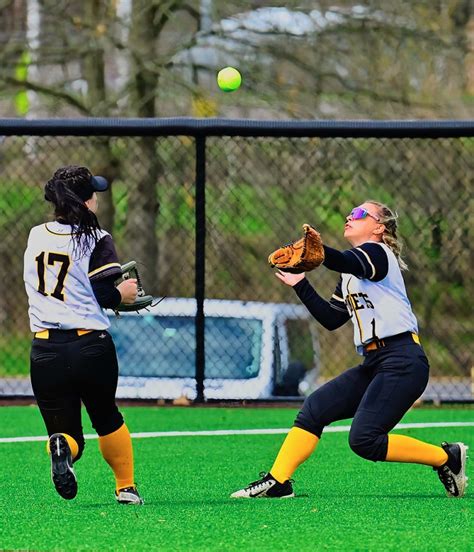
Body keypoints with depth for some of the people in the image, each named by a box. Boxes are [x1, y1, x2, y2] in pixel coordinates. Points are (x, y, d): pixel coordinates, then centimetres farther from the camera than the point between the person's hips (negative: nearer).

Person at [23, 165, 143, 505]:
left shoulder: (36, 236, 8)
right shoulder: (96, 239, -8)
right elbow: (107, 296, -14)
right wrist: (125, 294, 7)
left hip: (45, 351, 2)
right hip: (91, 348, -2)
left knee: (64, 428, 8)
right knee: (107, 417, 23)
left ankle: (62, 446, -27)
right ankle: (126, 487, 26)